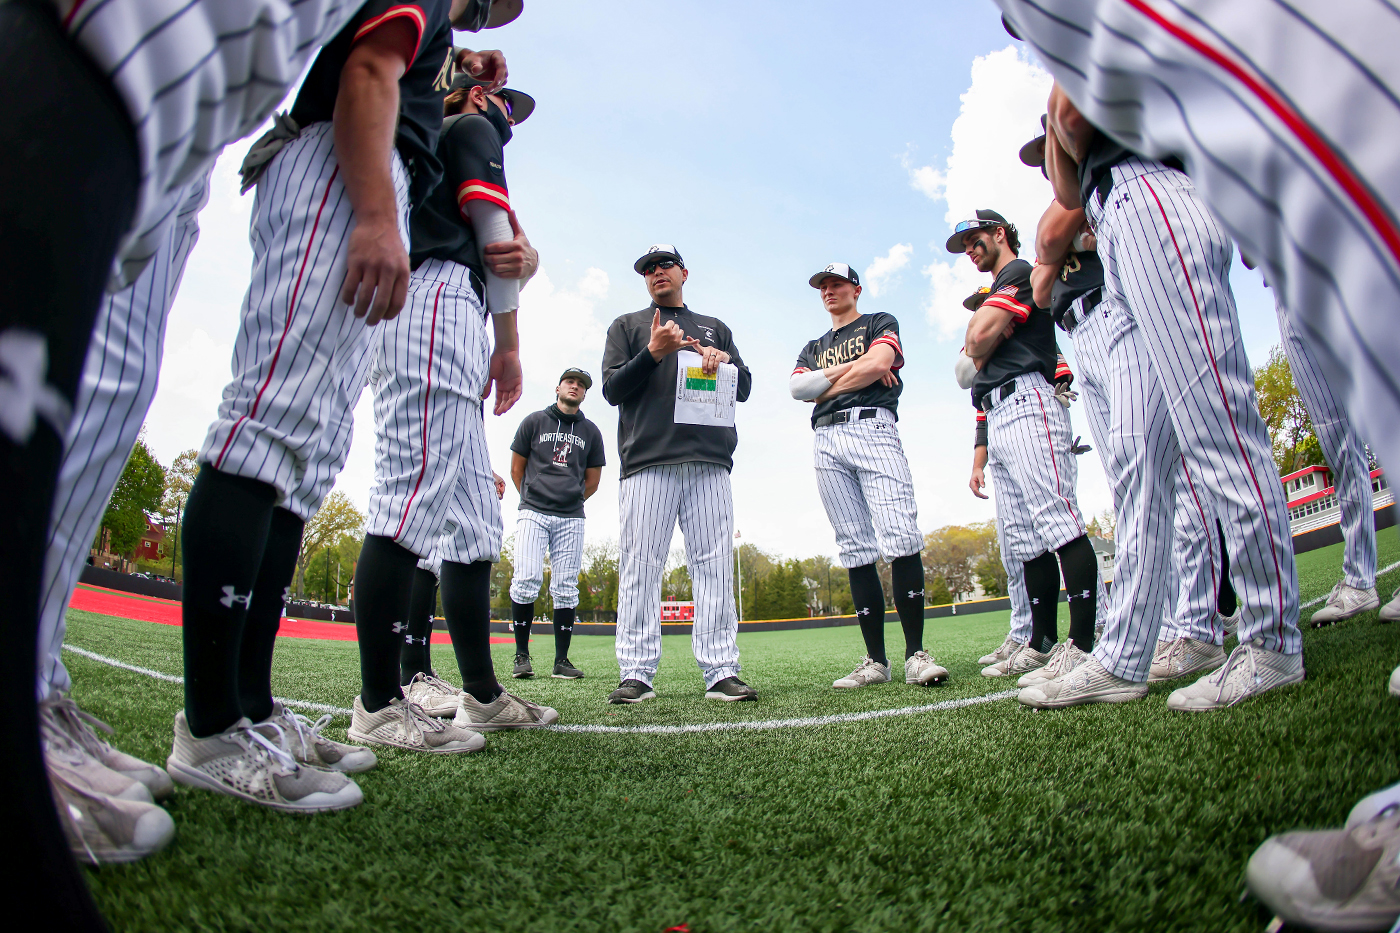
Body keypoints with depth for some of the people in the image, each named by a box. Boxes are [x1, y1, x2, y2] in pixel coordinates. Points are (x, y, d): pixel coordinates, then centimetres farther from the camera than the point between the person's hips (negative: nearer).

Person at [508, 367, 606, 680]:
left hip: (571, 519, 2)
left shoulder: (590, 431, 14)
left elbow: (593, 480, 19)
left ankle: (561, 660, 5)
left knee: (566, 589, -1)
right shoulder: (534, 421, 10)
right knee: (526, 581, -13)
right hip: (533, 514, -2)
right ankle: (522, 655, -2)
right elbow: (516, 469, 13)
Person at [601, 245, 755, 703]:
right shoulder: (627, 326, 22)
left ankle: (721, 672, -3)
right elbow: (613, 389, 8)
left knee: (715, 565, -5)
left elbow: (744, 389, 21)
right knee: (640, 566, -7)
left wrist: (722, 360, 0)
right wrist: (653, 352, -7)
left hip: (710, 462, 2)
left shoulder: (715, 328, 28)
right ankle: (637, 674, -3)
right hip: (647, 460, -1)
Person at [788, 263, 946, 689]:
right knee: (856, 550, -2)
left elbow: (878, 364, -4)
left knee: (900, 538, -19)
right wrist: (854, 368, 3)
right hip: (827, 442, 4)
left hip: (872, 428, -4)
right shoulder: (813, 348, 30)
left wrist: (825, 386, 4)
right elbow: (797, 388, 9)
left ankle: (916, 655, -17)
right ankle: (875, 661, -1)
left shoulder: (880, 323, 18)